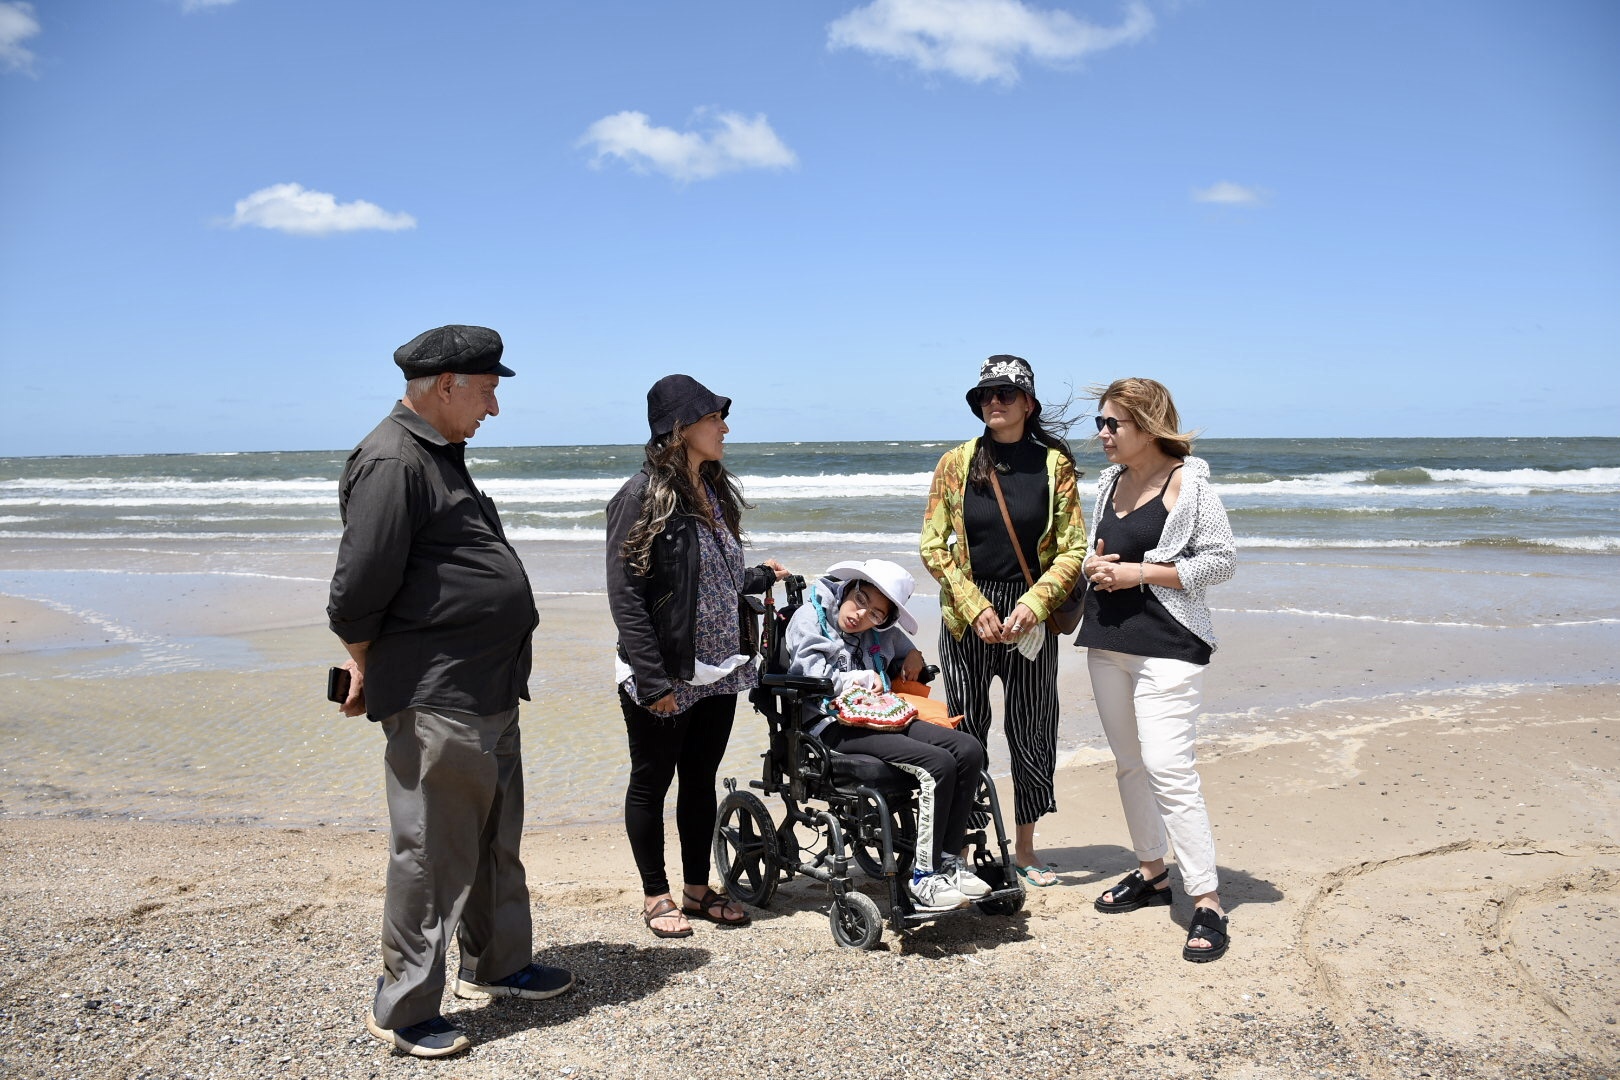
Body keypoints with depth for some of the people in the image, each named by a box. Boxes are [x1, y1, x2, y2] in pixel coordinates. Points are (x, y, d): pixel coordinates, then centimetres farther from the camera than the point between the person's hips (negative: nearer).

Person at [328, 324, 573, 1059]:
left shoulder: (441, 456, 16)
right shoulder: (392, 462, -17)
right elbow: (359, 588, -20)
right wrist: (365, 669, -6)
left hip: (488, 693, 10)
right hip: (434, 701, -10)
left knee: (496, 841, 20)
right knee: (432, 855, 0)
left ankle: (496, 965, 36)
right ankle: (401, 1010, 14)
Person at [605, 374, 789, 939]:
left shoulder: (715, 492, 9)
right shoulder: (643, 495, -14)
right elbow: (625, 594, -17)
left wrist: (760, 577, 9)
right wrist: (653, 680, -20)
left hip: (716, 673, 7)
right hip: (663, 680, -7)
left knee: (701, 781, 17)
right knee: (651, 784, 9)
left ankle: (697, 889, 31)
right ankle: (656, 896, 23)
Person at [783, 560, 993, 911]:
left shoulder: (883, 631, 19)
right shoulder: (808, 618, 0)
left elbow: (906, 652, 39)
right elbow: (815, 679, -13)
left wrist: (913, 657, 15)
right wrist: (868, 679, -3)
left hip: (879, 719, 8)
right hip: (833, 728, -8)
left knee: (969, 749, -12)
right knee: (938, 763, -26)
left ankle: (947, 860, -7)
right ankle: (923, 878, -21)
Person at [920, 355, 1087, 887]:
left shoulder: (1054, 463, 1)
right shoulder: (956, 463, 1)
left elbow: (1073, 550, -1)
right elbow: (933, 547, 0)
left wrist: (1033, 604, -15)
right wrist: (976, 607, -10)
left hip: (1030, 617, 0)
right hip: (966, 616, 0)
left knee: (1032, 732, 7)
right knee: (965, 731, 5)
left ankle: (1025, 849, 24)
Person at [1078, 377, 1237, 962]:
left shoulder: (1189, 484, -8)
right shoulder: (1109, 482, 13)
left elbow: (1221, 560, -10)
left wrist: (1139, 573, -15)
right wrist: (1093, 565, -1)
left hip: (1167, 645, -8)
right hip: (1107, 639, 8)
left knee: (1168, 769, -14)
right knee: (1129, 763, 14)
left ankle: (1206, 902, -7)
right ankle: (1151, 873, 29)